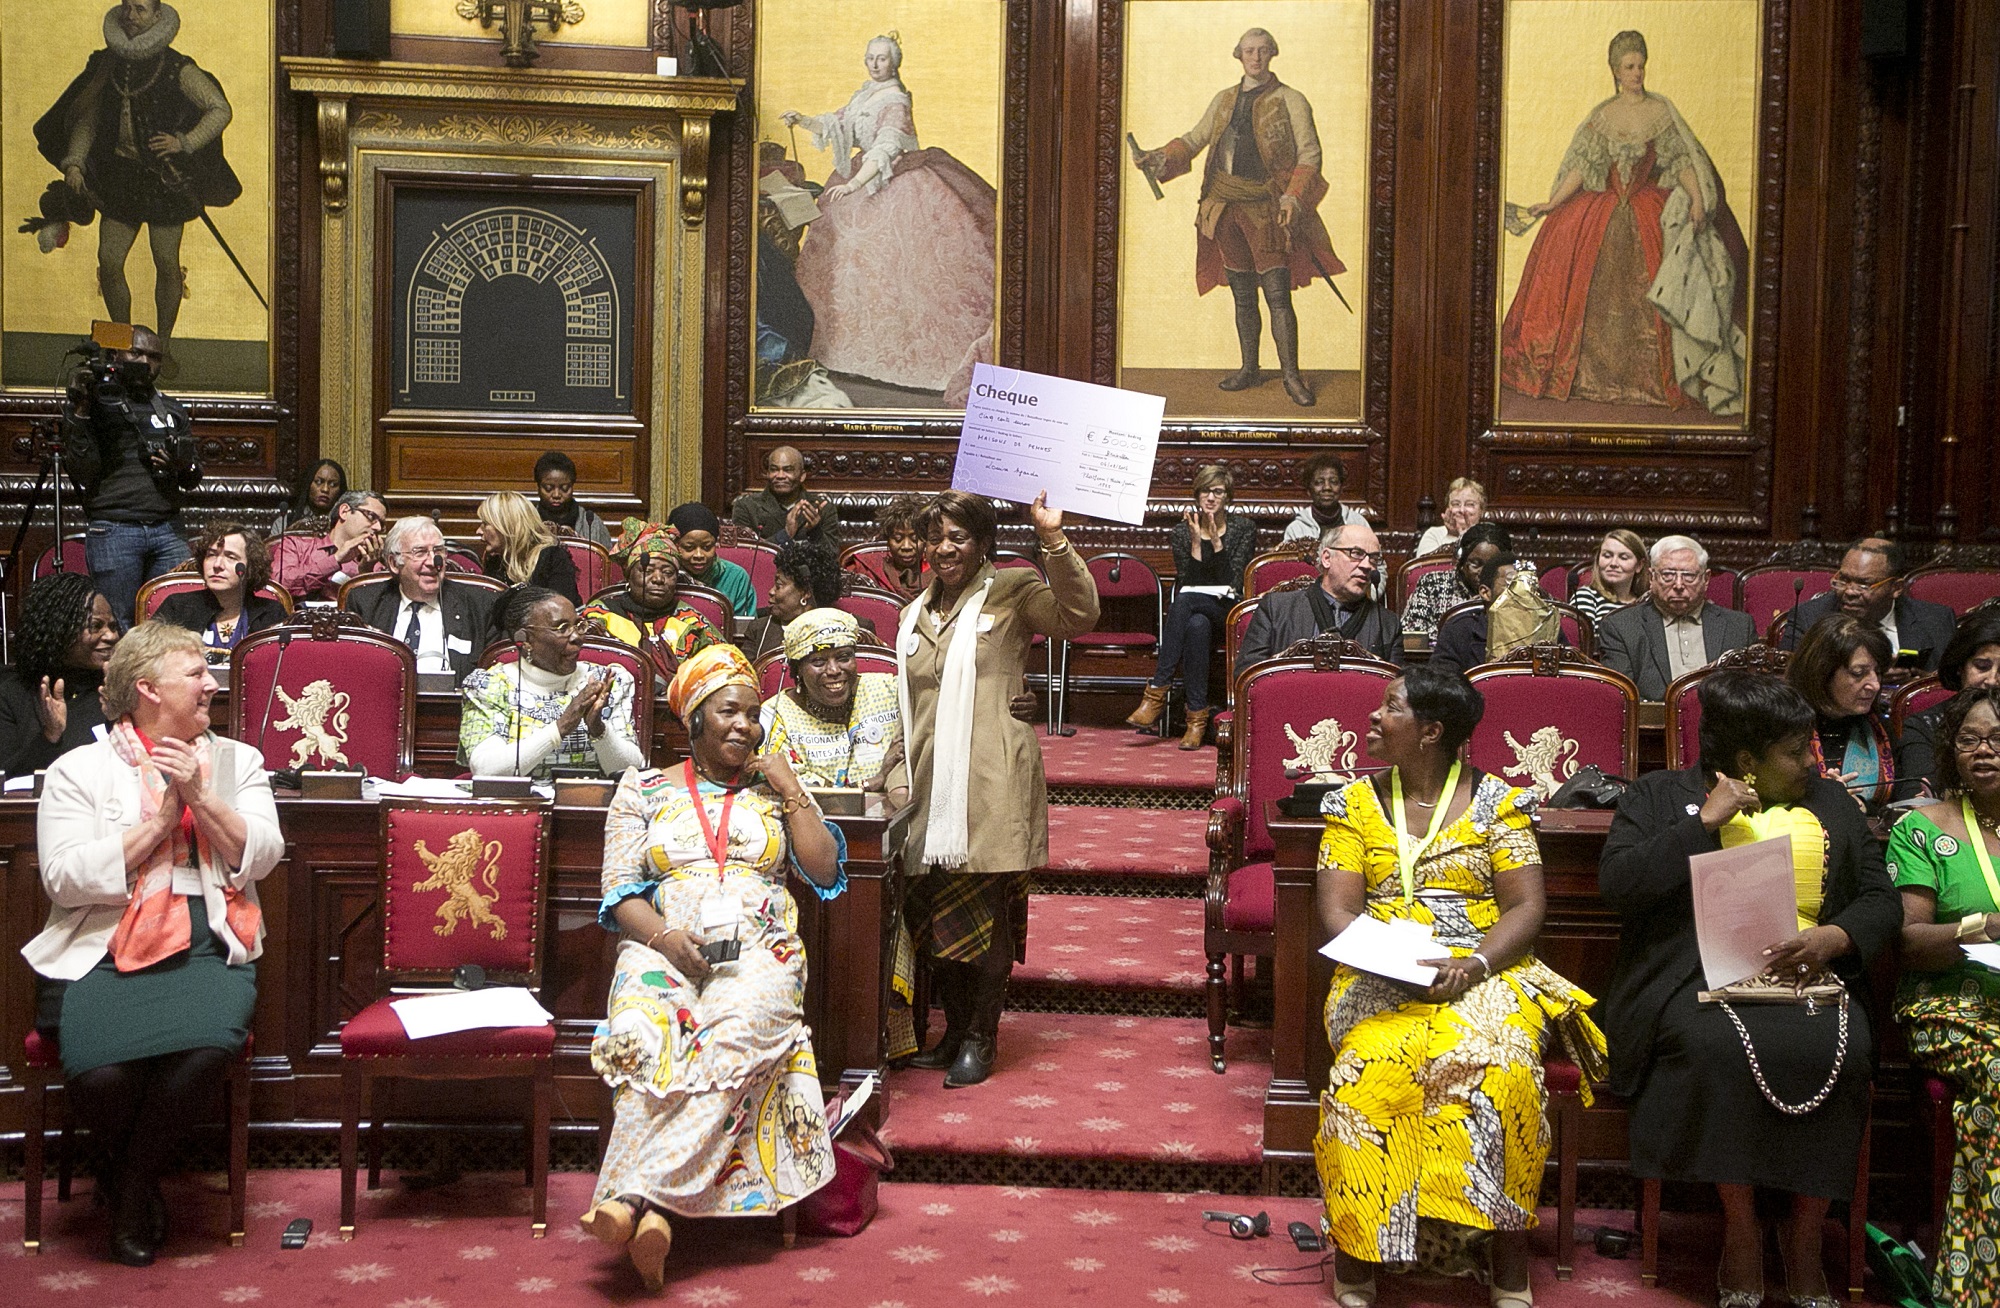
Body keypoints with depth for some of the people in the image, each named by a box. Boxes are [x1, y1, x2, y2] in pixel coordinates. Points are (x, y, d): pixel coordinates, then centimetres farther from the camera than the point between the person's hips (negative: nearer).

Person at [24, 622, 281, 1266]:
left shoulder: (236, 760, 16)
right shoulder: (79, 770, 7)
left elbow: (262, 855, 3)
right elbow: (65, 878, -6)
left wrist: (200, 796, -9)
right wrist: (160, 820, -7)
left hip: (208, 952, 2)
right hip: (104, 953, -2)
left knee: (204, 1046, -31)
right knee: (102, 1071, -29)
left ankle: (132, 1188, -3)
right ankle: (137, 1179, 7)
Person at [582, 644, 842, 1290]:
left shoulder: (775, 789, 20)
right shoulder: (644, 789, 17)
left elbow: (826, 872, 10)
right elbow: (619, 891, 8)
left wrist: (791, 792, 6)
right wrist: (665, 937, -11)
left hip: (759, 951, 0)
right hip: (663, 946, 0)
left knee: (736, 1030, -34)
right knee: (648, 1035, -35)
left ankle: (631, 1195, -42)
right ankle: (650, 1212, -42)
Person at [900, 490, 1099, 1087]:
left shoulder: (1012, 591, 2)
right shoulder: (915, 617, 21)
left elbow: (1079, 614, -16)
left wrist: (1054, 540, -25)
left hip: (991, 786, -6)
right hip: (931, 786, 6)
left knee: (987, 912, -2)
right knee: (935, 911, 8)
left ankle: (981, 1037, 10)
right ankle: (954, 1031, 22)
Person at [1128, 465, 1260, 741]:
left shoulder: (1244, 528, 6)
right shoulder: (1182, 531, 10)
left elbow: (1234, 583, -5)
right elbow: (1186, 582, -1)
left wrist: (1216, 542, -13)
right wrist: (1196, 542, -10)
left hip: (1227, 613, -2)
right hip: (1193, 612, 2)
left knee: (1185, 601, -36)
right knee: (1197, 625, -39)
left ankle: (1156, 692, -39)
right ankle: (1197, 717, -41)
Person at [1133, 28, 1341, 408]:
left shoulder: (1290, 101, -1)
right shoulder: (1225, 99, 13)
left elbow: (1309, 154, -5)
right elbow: (1195, 138, 14)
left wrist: (1293, 197, -19)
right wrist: (1161, 159, -5)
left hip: (1266, 210, -5)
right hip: (1225, 207, 5)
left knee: (1278, 295, -8)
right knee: (1242, 297, 11)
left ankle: (1291, 375, -2)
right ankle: (1249, 369, 22)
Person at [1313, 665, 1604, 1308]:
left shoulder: (1497, 801, 6)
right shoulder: (1357, 803, 11)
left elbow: (1526, 908, 1)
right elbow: (1338, 910, 4)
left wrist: (1476, 964, -17)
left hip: (1485, 974, -1)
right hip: (1380, 979, 1)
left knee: (1500, 1062, -33)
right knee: (1375, 1060, -33)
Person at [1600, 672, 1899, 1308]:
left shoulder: (1829, 801, 21)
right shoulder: (1660, 795, 10)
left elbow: (1881, 899, 13)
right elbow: (1616, 883, -6)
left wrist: (1832, 938, -8)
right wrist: (1706, 821, -8)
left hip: (1808, 979, 3)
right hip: (1698, 981, -3)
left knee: (1838, 1050, -30)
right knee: (1715, 1044, -35)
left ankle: (1804, 1233, -11)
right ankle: (1740, 1228, -17)